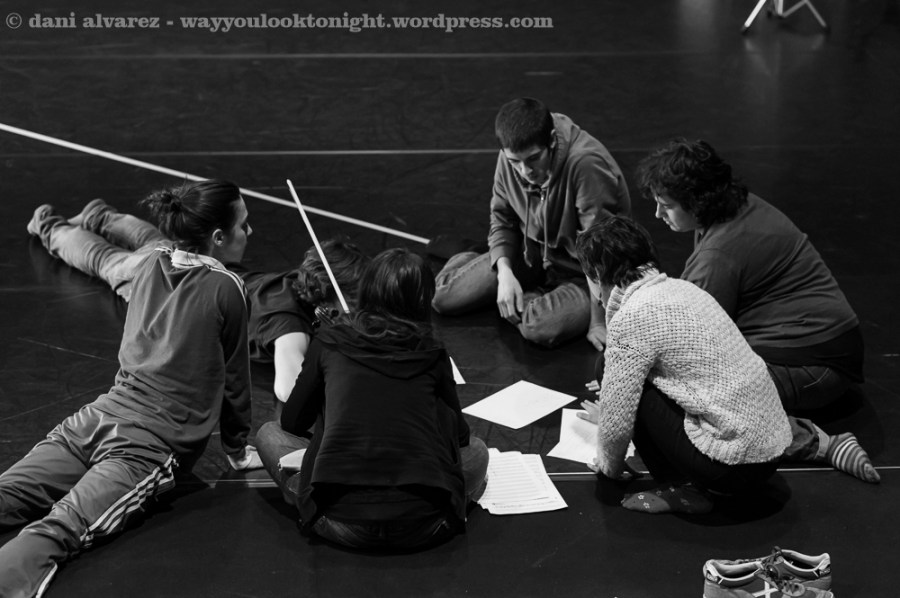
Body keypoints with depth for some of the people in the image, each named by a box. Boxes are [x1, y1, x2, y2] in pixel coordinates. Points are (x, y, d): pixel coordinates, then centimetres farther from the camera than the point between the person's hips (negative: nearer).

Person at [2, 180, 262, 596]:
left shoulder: (150, 264, 17)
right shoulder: (227, 289, 1)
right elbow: (233, 378, 11)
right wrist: (238, 449, 25)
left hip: (99, 416, 5)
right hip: (155, 443, -5)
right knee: (61, 528, -24)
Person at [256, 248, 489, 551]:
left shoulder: (329, 341, 7)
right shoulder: (432, 355, 7)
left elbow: (292, 421, 19)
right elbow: (459, 434, 21)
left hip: (341, 524, -1)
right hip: (422, 528, 2)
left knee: (269, 433, 21)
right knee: (476, 450, 30)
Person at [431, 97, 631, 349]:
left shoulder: (586, 163, -32)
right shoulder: (510, 157, -12)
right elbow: (502, 219, 4)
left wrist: (599, 322, -26)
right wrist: (505, 272, -14)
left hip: (580, 273, -5)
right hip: (533, 255, 5)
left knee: (540, 328, -35)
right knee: (442, 297, -5)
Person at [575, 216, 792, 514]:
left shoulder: (631, 318, -13)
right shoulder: (680, 288, 12)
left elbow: (617, 424, -10)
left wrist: (609, 465, 11)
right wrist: (610, 412, 42)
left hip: (733, 466, -9)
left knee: (610, 367, -3)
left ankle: (683, 490, 0)